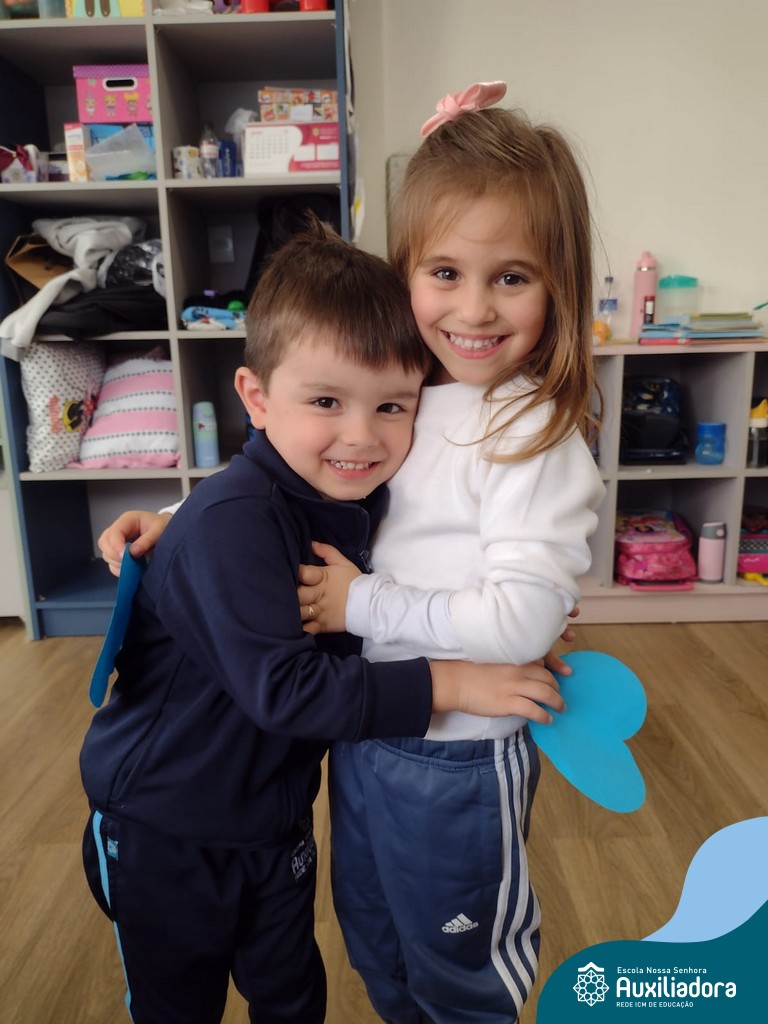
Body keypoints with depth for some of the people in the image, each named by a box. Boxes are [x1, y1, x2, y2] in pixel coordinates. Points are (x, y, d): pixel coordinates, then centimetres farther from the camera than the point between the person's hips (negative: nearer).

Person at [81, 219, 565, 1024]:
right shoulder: (233, 519, -32)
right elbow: (282, 687, -35)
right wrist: (446, 684, -31)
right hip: (162, 835, -5)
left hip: (274, 820, 6)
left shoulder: (363, 497, -9)